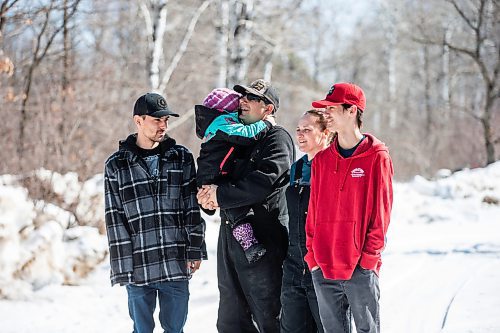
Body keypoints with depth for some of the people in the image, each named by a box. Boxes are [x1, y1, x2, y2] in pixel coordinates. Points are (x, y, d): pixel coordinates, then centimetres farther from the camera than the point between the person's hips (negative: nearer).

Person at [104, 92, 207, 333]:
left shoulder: (181, 158, 7)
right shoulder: (116, 165, 2)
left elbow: (193, 209, 7)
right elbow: (115, 221, 0)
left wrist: (195, 251, 2)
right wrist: (123, 267, -5)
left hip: (177, 264, 1)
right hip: (138, 267, -1)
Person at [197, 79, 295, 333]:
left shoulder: (277, 138, -5)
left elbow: (265, 181, -21)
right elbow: (210, 176, 20)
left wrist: (221, 195, -15)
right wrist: (207, 195, -3)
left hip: (262, 241, -8)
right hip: (230, 237, 8)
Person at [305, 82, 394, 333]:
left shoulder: (376, 156, -3)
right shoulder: (321, 160, 11)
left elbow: (381, 211, -5)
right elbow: (313, 211, 13)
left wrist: (369, 256, -10)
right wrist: (312, 254, 5)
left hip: (360, 270, -5)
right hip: (322, 269, 5)